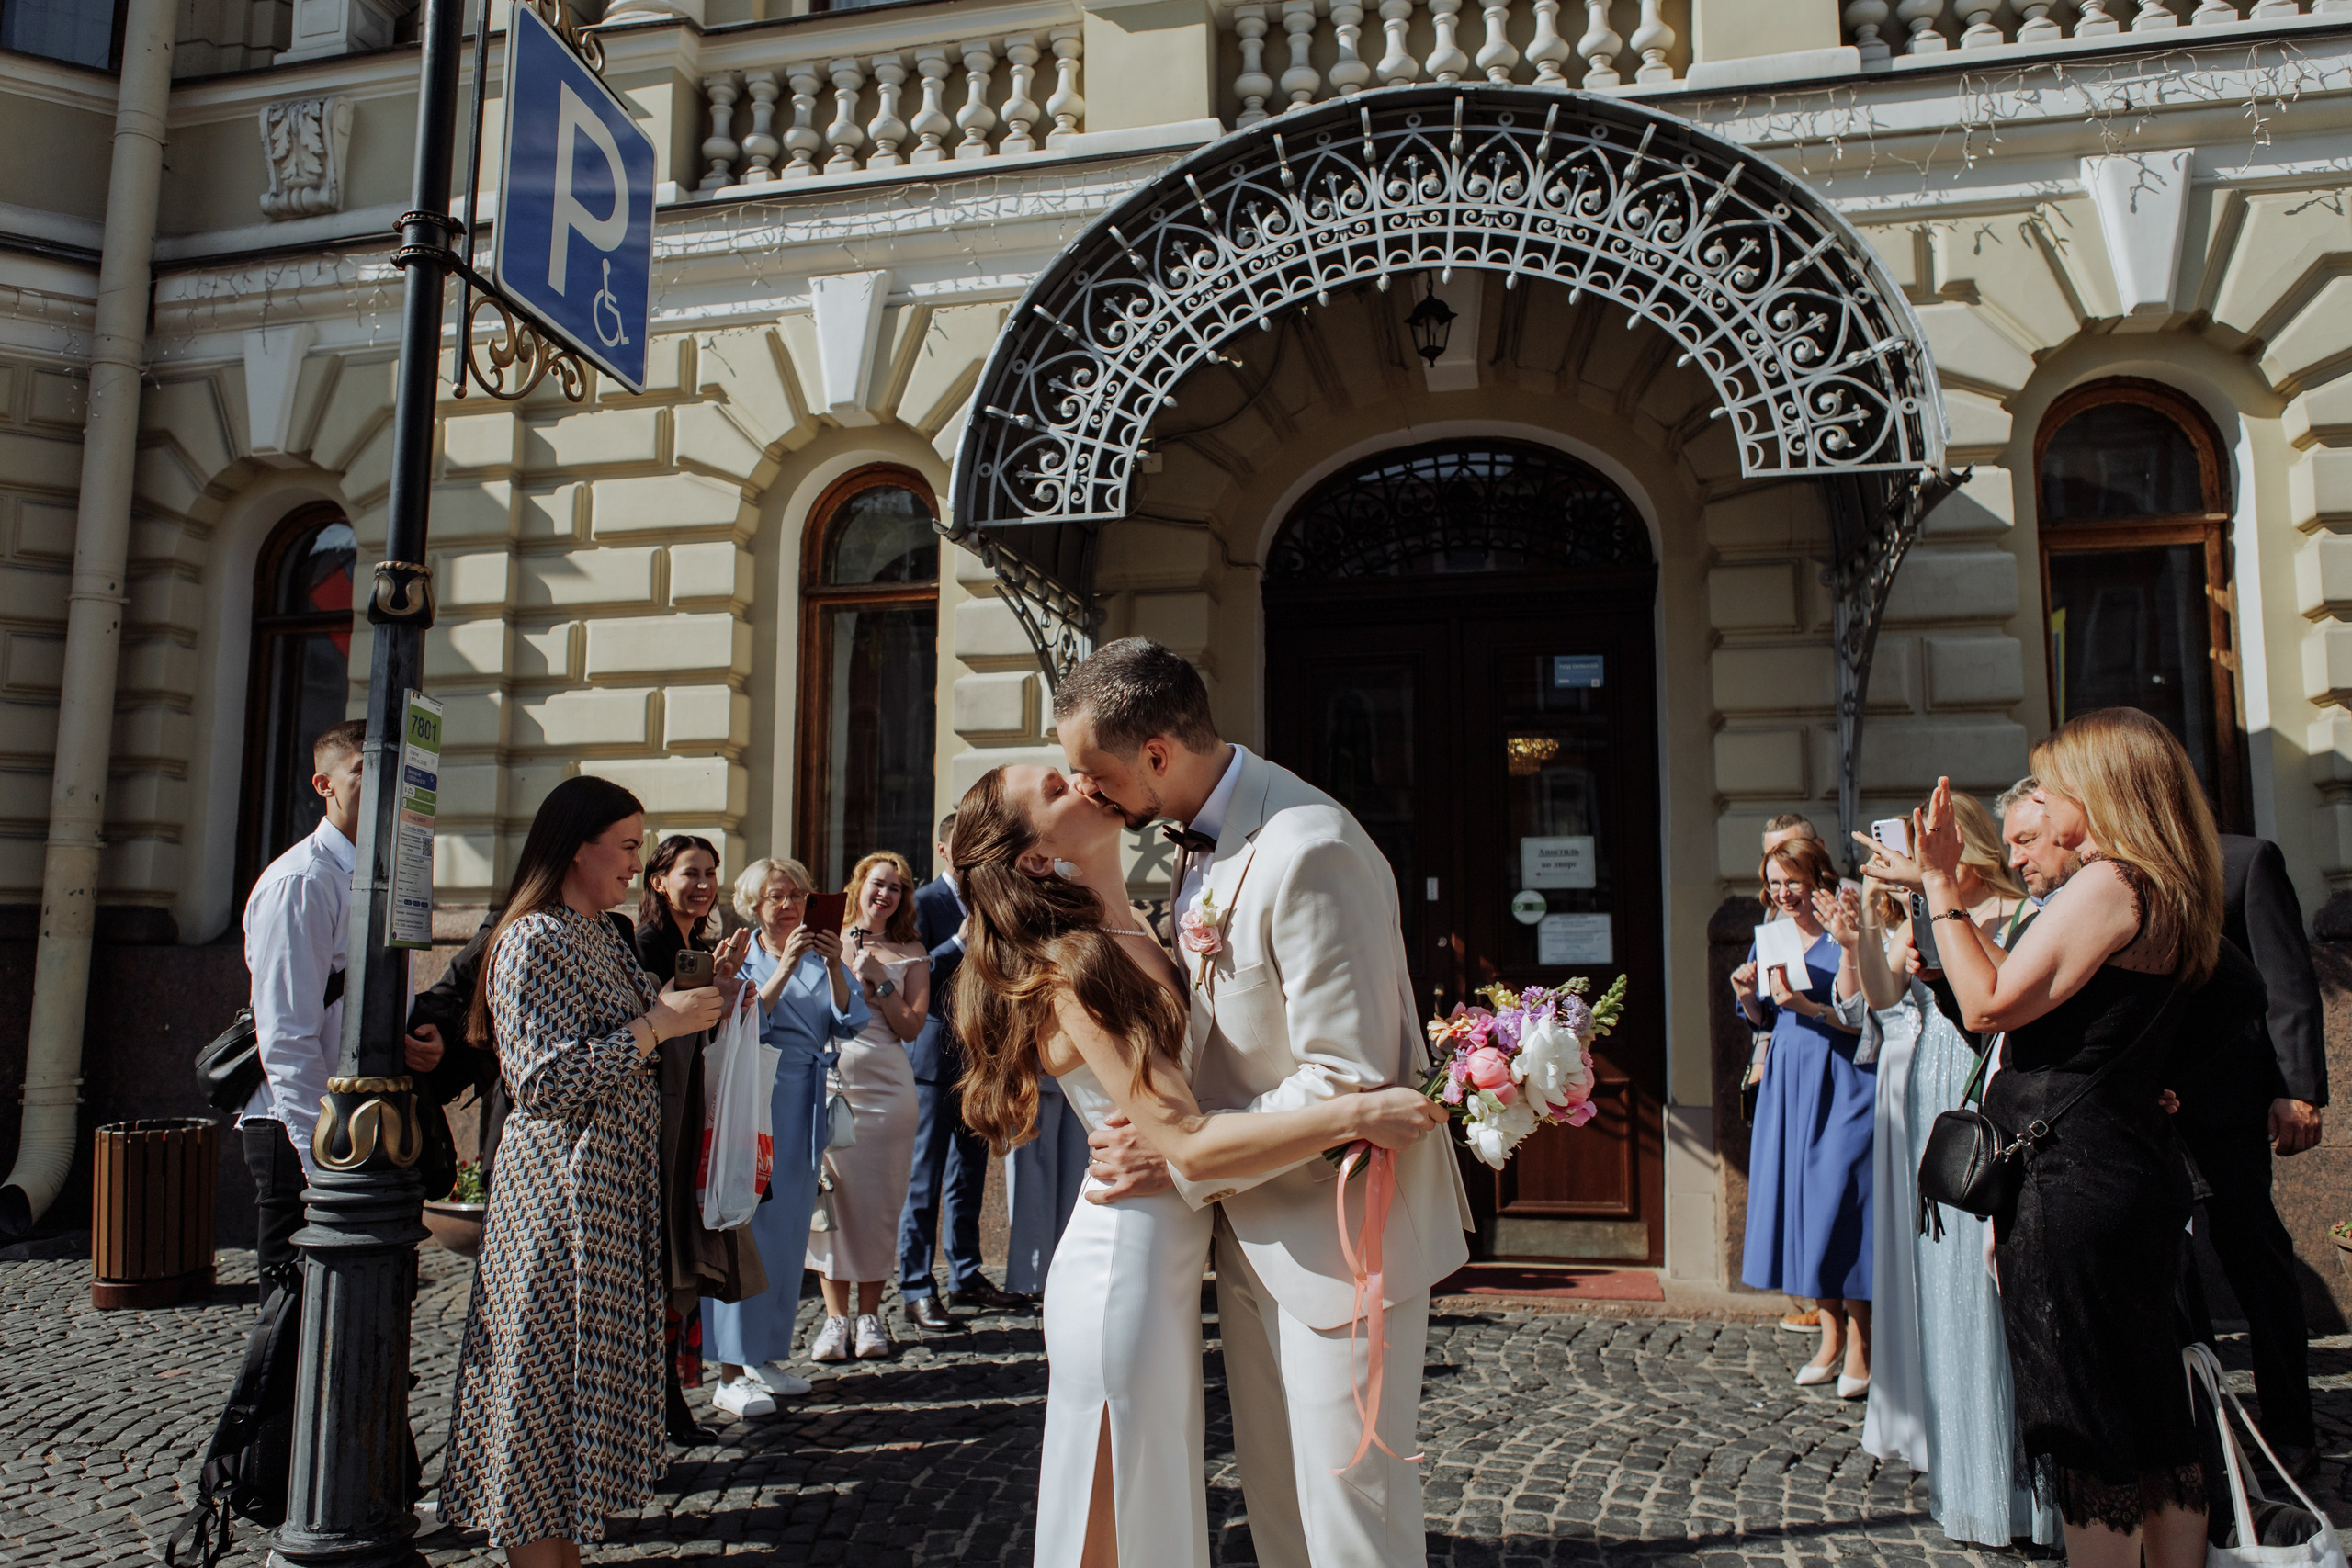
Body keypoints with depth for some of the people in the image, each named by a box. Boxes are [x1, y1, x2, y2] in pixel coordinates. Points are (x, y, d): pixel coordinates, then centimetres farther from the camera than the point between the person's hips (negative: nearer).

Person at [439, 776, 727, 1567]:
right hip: (563, 1184, -9)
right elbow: (543, 1079, -21)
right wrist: (655, 1025, -20)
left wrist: (690, 994, 6)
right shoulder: (534, 940, -15)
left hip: (614, 1186, 9)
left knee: (586, 1366, 13)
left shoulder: (604, 937, 13)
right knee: (551, 1364, -1)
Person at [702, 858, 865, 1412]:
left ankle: (766, 1356, 22)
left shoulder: (822, 959, 10)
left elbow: (850, 1022, 0)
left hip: (805, 1106, 5)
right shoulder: (740, 960, -1)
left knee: (791, 1231, 10)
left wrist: (833, 967, -14)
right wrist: (785, 968, -20)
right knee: (746, 1231, -7)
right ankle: (731, 1375, -3)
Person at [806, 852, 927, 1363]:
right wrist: (844, 967, -4)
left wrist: (879, 981, -8)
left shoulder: (911, 952, 10)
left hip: (885, 1083, 0)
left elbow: (911, 1027, 3)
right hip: (828, 1077, 0)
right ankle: (836, 1316, 8)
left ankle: (868, 1314, 13)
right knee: (829, 1195, -2)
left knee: (877, 1200, 1)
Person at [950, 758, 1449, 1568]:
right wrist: (1356, 1115, -27)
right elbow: (1189, 1145, -25)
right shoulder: (1074, 971, -20)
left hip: (1170, 1264, 8)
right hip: (1127, 1267, -8)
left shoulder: (1132, 945, 8)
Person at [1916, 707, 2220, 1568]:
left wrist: (1942, 883, -14)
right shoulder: (2161, 892, 16)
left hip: (2074, 1180, -10)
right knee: (2151, 1408, 17)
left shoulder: (2106, 887, -15)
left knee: (2088, 1415, -2)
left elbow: (1990, 1005, -19)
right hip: (2134, 1171, 10)